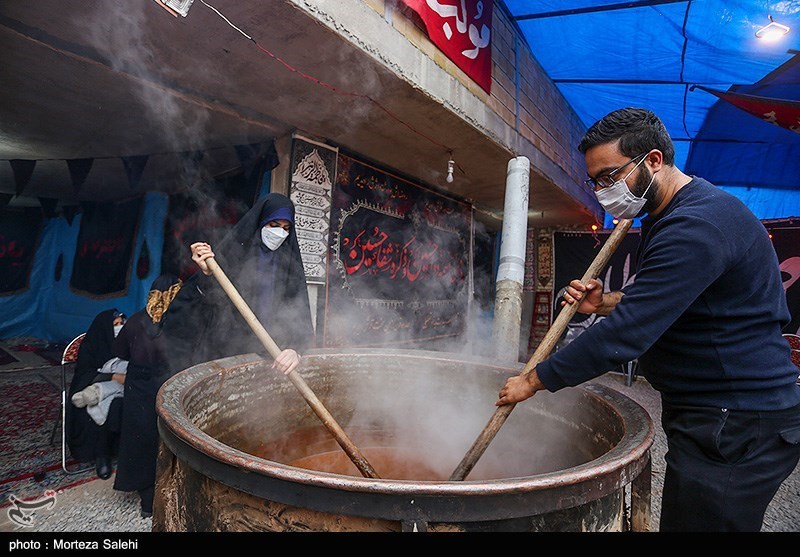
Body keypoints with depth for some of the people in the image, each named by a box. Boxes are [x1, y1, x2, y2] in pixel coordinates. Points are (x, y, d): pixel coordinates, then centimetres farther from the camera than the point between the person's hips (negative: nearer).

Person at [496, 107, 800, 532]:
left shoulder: (694, 228, -24)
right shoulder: (670, 216, 11)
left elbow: (626, 335, -28)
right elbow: (659, 304, 21)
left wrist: (534, 381, -18)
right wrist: (606, 303, 1)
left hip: (736, 428, -10)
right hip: (713, 416, 10)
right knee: (683, 517, 19)